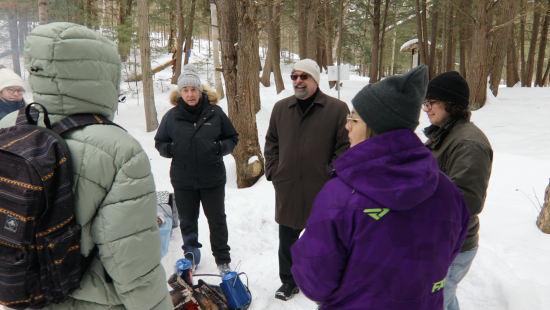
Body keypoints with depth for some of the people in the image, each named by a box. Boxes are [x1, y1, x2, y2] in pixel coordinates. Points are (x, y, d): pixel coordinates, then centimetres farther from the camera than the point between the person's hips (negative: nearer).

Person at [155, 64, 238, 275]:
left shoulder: (215, 113, -5)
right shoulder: (171, 116, -2)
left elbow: (233, 138, 4)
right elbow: (159, 142, 8)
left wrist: (221, 147, -17)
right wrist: (168, 149, -15)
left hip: (213, 178, -1)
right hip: (183, 180, 2)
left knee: (217, 220, 10)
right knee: (187, 221, 18)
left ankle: (222, 260, 26)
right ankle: (190, 255, 39)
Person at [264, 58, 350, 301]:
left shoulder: (337, 109, -6)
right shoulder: (281, 108, 7)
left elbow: (345, 147, -7)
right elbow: (271, 143, 14)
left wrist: (331, 176, -12)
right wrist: (273, 171, 4)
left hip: (321, 192, -3)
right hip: (287, 189, 4)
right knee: (287, 239, 16)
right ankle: (288, 281, 36)